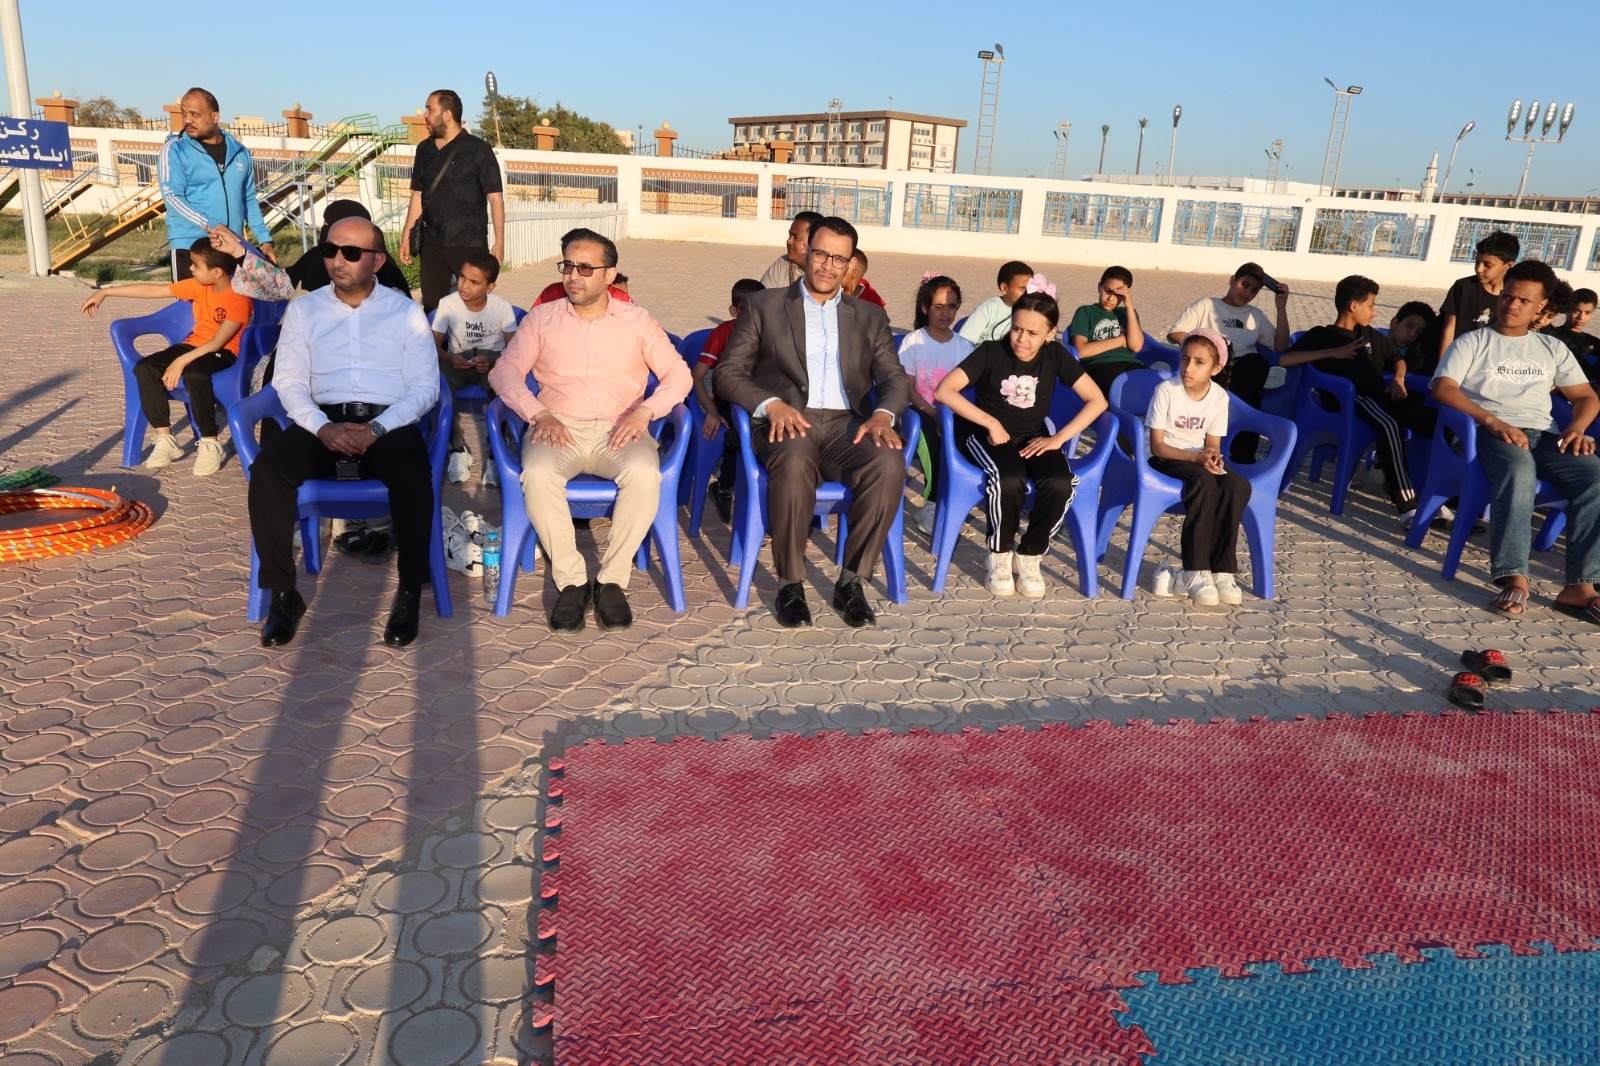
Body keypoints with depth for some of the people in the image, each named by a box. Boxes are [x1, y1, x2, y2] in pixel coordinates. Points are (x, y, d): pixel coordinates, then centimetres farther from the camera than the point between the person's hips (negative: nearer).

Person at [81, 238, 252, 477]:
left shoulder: (238, 297, -19)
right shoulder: (197, 286, 3)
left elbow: (218, 342, -23)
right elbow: (151, 290, 9)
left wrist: (181, 361, -27)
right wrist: (105, 292, 11)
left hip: (223, 352, -7)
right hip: (194, 344, 7)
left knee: (193, 373, -39)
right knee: (144, 368, -15)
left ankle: (209, 443, -24)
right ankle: (165, 439, -10)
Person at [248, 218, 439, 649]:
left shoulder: (405, 311, 11)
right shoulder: (303, 310, 16)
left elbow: (425, 386, 1)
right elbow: (288, 382, 8)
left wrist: (377, 429, -15)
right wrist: (323, 427, -13)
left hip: (389, 423, -2)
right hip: (323, 420, 2)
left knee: (411, 475, -35)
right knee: (267, 468, -28)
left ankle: (410, 591, -18)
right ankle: (282, 593, -14)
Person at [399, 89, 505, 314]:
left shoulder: (478, 150, -5)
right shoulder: (424, 149, 11)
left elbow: (495, 197, -7)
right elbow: (418, 195, 16)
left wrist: (499, 242, -13)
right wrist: (406, 236, 12)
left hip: (469, 245, -5)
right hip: (431, 244, 5)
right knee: (431, 306, 7)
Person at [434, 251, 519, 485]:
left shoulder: (502, 307, -7)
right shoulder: (448, 304, -6)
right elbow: (434, 345, -2)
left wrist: (493, 362, -26)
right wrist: (449, 358, -24)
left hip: (493, 361, -1)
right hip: (458, 360, 1)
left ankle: (494, 451, -19)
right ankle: (458, 448, -16)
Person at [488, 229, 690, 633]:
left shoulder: (636, 320, 14)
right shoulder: (541, 318, 15)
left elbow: (678, 372, 8)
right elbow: (504, 371, 6)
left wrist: (644, 411, -11)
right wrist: (539, 413, -13)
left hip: (619, 430, 0)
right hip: (559, 428, 1)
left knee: (645, 474, -35)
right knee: (537, 474, -34)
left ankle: (613, 580, -19)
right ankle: (571, 581, -19)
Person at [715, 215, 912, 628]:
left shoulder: (870, 317, 22)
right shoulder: (764, 305, 14)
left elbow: (894, 378, 12)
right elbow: (727, 373, 6)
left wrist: (883, 414, -12)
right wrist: (771, 403, -14)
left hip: (847, 424, 2)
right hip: (787, 423, -2)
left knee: (889, 463, -31)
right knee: (795, 461, -38)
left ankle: (851, 581, -18)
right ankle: (790, 583, -21)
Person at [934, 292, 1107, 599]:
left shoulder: (1056, 355, -2)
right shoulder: (991, 351, -10)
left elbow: (1097, 400, -2)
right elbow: (943, 391, -19)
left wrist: (1058, 438, -12)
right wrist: (990, 422, -20)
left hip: (1033, 438, 3)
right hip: (988, 435, -3)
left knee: (1060, 484, -29)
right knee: (1010, 480, -36)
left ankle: (1029, 556, -5)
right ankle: (999, 557, -11)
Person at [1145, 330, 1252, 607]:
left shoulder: (1220, 396, 0)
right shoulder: (1166, 390, -13)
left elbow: (1213, 443, 4)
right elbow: (1157, 445, -14)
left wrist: (1212, 457, -21)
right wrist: (1196, 457, -25)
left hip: (1199, 458, 5)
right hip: (1165, 459, -5)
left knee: (1238, 486, -26)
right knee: (1204, 482, -35)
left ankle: (1222, 569, -19)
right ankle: (1195, 571, -29)